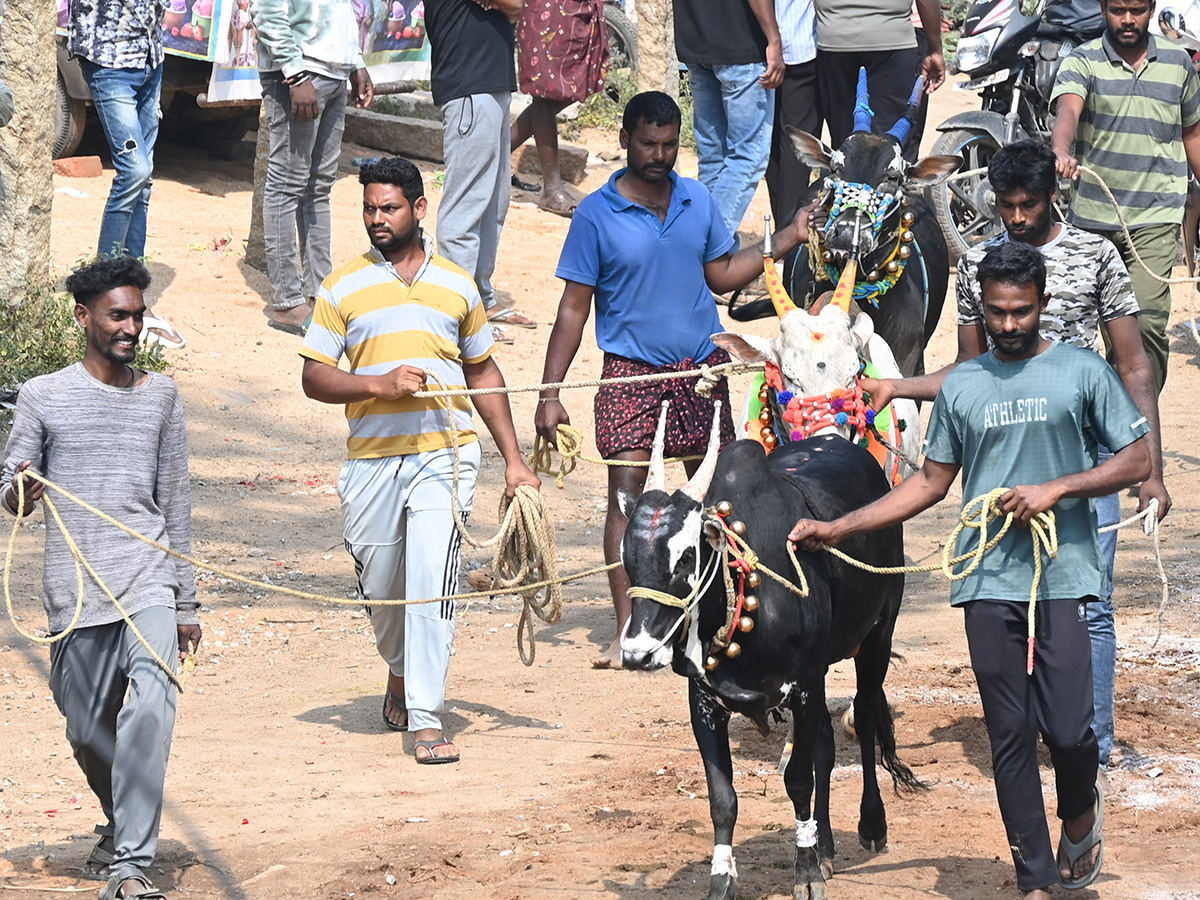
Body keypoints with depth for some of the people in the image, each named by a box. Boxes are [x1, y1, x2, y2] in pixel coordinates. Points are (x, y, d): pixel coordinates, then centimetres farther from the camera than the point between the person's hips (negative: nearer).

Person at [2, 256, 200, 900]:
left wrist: (186, 601, 14)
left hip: (148, 579, 0)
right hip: (76, 586, 0)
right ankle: (122, 826, 39)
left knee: (151, 701, -22)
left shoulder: (160, 396, 10)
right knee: (88, 731, 8)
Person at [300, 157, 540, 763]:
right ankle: (401, 672, 41)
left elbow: (483, 373, 19)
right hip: (372, 458, 1)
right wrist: (378, 384, -16)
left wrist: (513, 460, 15)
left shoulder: (456, 283, 11)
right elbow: (314, 377, 2)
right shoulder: (343, 287, 6)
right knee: (379, 588, 10)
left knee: (432, 575, -16)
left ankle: (426, 719, -15)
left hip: (445, 454, -1)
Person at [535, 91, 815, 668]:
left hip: (702, 366, 4)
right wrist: (549, 394, -8)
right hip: (632, 372, -4)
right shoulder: (597, 214, -6)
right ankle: (626, 632, -6)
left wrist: (787, 240, 8)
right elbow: (574, 307, -4)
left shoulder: (698, 202, 6)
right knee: (626, 494, -9)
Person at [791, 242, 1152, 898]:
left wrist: (1056, 489, -9)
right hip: (987, 582, 3)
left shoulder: (1081, 372, 3)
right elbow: (931, 483, 18)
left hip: (1064, 577, -3)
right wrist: (838, 528, 13)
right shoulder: (961, 387, 12)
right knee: (1010, 736, 3)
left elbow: (1137, 461, 3)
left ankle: (1080, 811, 25)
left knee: (1068, 729, -9)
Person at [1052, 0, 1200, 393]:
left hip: (1156, 216, 0)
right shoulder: (1083, 61, -1)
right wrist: (1061, 153, -43)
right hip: (1093, 214, 0)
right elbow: (1067, 110, -21)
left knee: (1147, 321, -14)